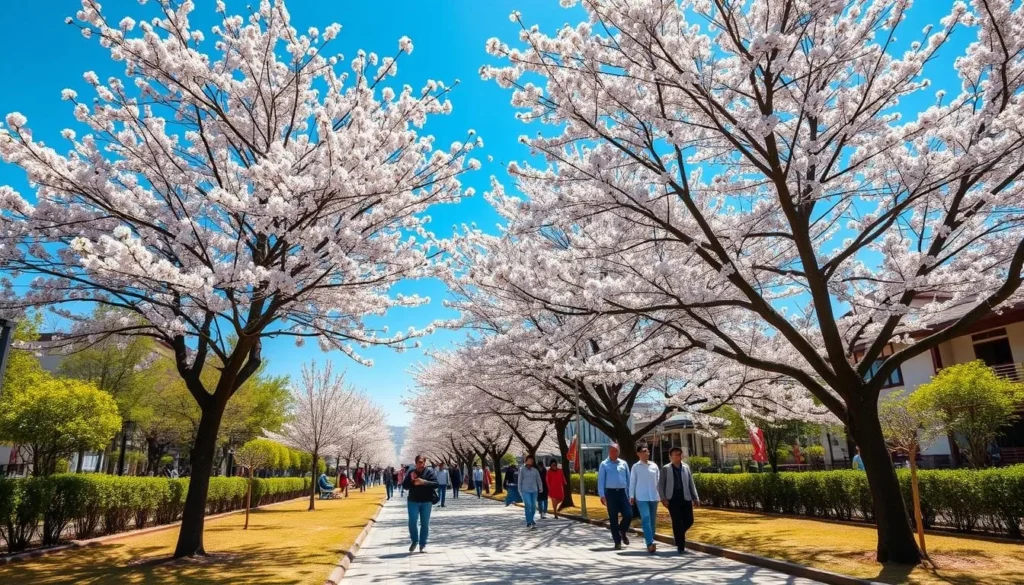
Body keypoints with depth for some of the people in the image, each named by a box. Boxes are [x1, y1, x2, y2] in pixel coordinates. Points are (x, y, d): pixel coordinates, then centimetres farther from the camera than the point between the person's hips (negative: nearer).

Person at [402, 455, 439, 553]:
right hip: (413, 501, 1)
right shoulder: (411, 472, 6)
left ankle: (422, 543, 17)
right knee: (412, 522, -2)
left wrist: (424, 482, -27)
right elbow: (405, 486, 5)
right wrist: (411, 480, -14)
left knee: (425, 524, 4)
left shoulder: (430, 472, -3)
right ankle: (414, 541, 20)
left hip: (426, 502, -1)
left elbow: (435, 484, -14)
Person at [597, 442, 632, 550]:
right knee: (613, 518, 3)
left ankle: (622, 531, 25)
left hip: (622, 492, 2)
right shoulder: (604, 464, 0)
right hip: (610, 493, -2)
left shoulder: (623, 463, 9)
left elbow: (628, 479, 11)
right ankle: (617, 542, 15)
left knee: (629, 514, -5)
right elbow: (601, 481, -2)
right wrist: (602, 495, -9)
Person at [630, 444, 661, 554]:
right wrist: (631, 496, 0)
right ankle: (650, 543, -18)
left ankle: (649, 542, 20)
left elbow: (658, 481, 11)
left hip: (653, 496, 4)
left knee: (653, 520, 8)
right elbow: (632, 482, 2)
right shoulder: (636, 467, -1)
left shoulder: (654, 465, 6)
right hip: (641, 497, -3)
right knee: (646, 519, -14)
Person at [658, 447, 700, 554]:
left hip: (685, 498, 3)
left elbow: (691, 484, 12)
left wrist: (695, 498, 6)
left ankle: (678, 534, 32)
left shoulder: (686, 467, 10)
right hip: (673, 499, -3)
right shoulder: (666, 469, 1)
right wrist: (663, 498, -9)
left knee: (689, 521, 4)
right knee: (677, 522, -3)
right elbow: (660, 485, 1)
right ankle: (681, 547, 7)